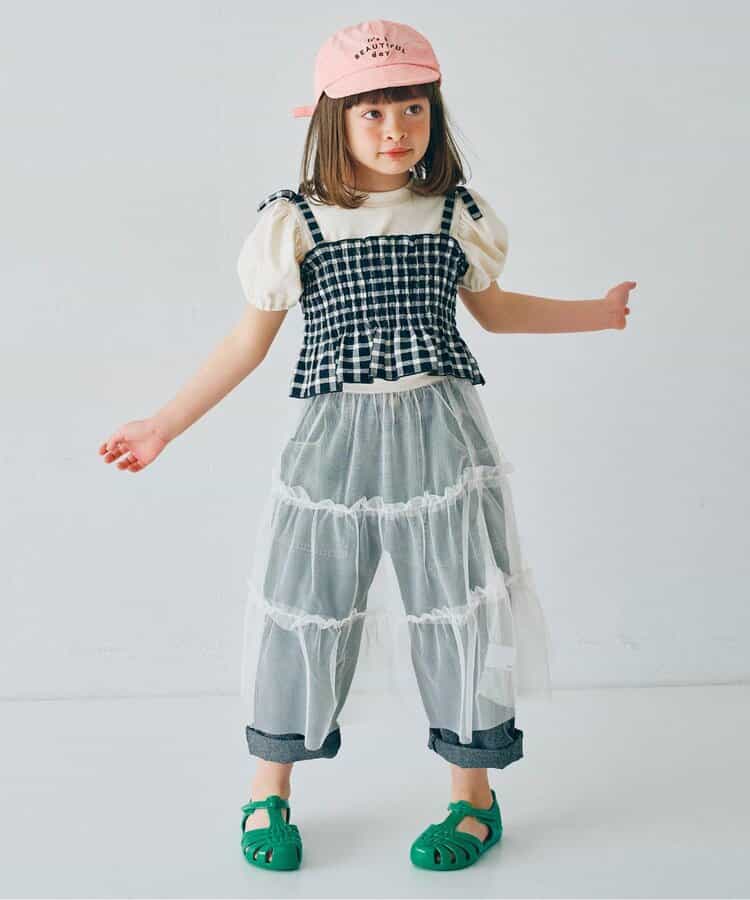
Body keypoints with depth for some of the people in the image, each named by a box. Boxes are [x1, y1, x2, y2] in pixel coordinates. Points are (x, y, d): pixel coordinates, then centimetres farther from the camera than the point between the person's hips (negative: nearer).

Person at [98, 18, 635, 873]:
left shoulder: (457, 215, 4)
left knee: (455, 609, 5)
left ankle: (474, 797, 23)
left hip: (437, 435, 1)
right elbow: (249, 340, 4)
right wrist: (164, 423, 4)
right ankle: (269, 792, 25)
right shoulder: (293, 222, -2)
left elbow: (492, 308, 21)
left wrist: (595, 312, 23)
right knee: (304, 609, 4)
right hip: (332, 438, -1)